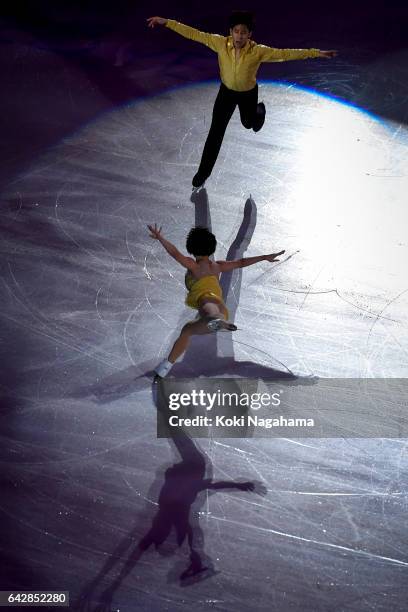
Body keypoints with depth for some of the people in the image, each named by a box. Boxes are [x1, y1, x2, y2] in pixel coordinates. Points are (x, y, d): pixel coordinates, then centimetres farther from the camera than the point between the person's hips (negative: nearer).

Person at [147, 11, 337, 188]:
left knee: (249, 124, 27)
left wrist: (317, 53, -34)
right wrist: (166, 22, -28)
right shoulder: (221, 43, -27)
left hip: (248, 94, 0)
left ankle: (259, 110, 65)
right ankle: (204, 172, 18)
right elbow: (194, 34, -25)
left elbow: (286, 54, -30)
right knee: (215, 132, 1)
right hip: (226, 92, 0)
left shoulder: (258, 51, -30)